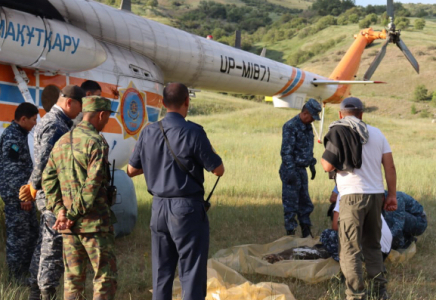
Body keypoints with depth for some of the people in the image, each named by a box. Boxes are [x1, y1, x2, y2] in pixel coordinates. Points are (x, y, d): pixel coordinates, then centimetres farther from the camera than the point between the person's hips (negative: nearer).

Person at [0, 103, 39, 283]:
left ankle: (27, 271, 25)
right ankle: (16, 278, 6)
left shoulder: (19, 134, 15)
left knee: (31, 232, 15)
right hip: (16, 195, -10)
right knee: (18, 234, -3)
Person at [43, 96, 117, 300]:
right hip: (94, 222, -7)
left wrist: (59, 210, 2)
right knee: (106, 277, 0)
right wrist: (73, 215, -12)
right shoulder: (96, 142, -11)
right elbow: (93, 184, -18)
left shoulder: (61, 142, 12)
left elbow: (48, 178, 9)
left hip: (68, 227, 7)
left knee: (73, 278, 11)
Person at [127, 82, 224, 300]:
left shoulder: (149, 132, 2)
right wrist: (210, 152, 10)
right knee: (191, 272, 2)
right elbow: (218, 170, -8)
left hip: (159, 207, 5)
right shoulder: (193, 132, -14)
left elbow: (131, 170, 11)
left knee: (161, 272, 13)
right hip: (187, 208, -5)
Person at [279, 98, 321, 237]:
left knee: (305, 203, 13)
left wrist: (312, 165, 22)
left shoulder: (307, 127, 12)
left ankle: (306, 233, 21)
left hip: (302, 170, 9)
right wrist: (290, 171, -24)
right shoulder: (291, 126, -16)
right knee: (291, 204, -4)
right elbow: (286, 151, -20)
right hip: (292, 170, -9)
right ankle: (290, 233, 3)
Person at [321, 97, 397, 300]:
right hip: (376, 195, 5)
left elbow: (328, 166, -10)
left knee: (350, 250, 0)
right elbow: (390, 166, 6)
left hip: (353, 196, -5)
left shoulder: (337, 132, -3)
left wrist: (323, 159, 13)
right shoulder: (376, 133, 12)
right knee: (373, 246, 19)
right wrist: (392, 195, 11)